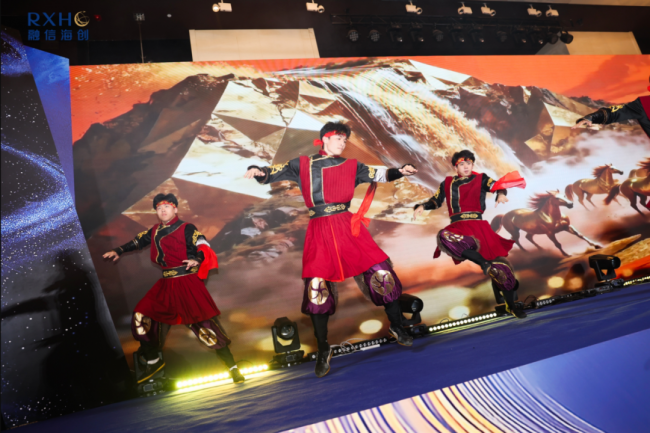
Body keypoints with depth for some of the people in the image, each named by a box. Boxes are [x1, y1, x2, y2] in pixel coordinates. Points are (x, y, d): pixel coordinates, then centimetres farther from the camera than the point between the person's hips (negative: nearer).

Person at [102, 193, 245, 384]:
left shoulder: (186, 229, -5)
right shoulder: (155, 231, 14)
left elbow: (204, 245, -17)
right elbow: (138, 241, 31)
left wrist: (197, 259, -36)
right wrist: (119, 251, 36)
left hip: (187, 283, -7)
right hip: (166, 285, 7)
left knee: (205, 324, -13)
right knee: (141, 318, 7)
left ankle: (232, 367, -4)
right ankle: (153, 362, 27)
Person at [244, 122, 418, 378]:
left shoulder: (351, 166, 12)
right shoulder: (303, 165, 9)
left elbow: (379, 174, 3)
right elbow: (272, 174, 6)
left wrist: (400, 172, -15)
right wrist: (257, 171, -15)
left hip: (348, 227, 1)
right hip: (319, 231, -1)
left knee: (381, 273, -4)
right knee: (316, 289, -2)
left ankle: (396, 328, 20)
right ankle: (323, 350, 17)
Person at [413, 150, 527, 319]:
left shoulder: (481, 179, 11)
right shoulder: (448, 183, 16)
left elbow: (496, 185, -7)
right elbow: (436, 201, 21)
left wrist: (501, 194, -30)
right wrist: (422, 207, 1)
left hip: (478, 225, 0)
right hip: (458, 227, 1)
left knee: (498, 262, -6)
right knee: (443, 236, -36)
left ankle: (510, 305, 12)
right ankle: (484, 262, -30)